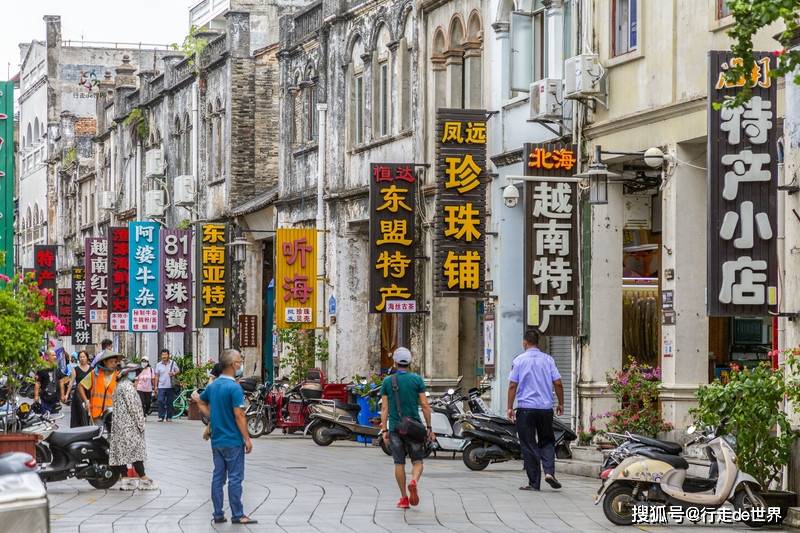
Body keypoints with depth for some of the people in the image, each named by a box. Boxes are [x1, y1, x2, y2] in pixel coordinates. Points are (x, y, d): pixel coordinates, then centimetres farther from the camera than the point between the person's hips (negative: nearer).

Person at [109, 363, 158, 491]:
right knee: (136, 450, -7)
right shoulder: (127, 386, -14)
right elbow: (133, 407, -18)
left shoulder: (120, 386, 18)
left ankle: (125, 480, 7)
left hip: (120, 425, 10)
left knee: (122, 451, 6)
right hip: (129, 425, -10)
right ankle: (143, 479, -6)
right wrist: (141, 424, -12)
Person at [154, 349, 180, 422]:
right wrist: (156, 386, 3)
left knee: (169, 402, 4)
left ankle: (169, 417, 12)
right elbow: (157, 376, 9)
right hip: (161, 386, 0)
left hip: (170, 386, 0)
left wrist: (174, 373, -12)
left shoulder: (173, 363, 5)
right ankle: (161, 417, -5)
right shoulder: (158, 365, 7)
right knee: (160, 401, -9)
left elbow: (178, 371, 11)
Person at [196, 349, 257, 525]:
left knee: (218, 477, 8)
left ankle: (218, 515, 11)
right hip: (233, 441, -7)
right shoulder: (234, 388, -16)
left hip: (216, 441, 7)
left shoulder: (213, 386, 8)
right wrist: (247, 439, -13)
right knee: (235, 478, -1)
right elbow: (239, 415, -19)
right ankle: (237, 515, 2)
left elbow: (199, 401, 23)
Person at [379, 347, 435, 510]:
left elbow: (384, 408, -1)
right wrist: (429, 428, 2)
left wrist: (384, 430, 1)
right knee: (417, 461, 9)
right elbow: (425, 405, -4)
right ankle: (414, 482, -21)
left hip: (395, 427, 1)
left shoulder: (387, 381, 1)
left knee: (399, 463, 8)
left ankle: (404, 498, 9)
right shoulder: (417, 380, -2)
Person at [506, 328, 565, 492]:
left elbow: (512, 386, -5)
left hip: (525, 408, -2)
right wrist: (561, 404, 12)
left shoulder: (519, 360, -3)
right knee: (547, 441, 15)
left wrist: (510, 407, 1)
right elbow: (558, 383, 1)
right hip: (545, 407, 2)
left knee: (529, 446, 4)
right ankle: (549, 471, -7)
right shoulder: (548, 360, 3)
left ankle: (534, 482, 4)